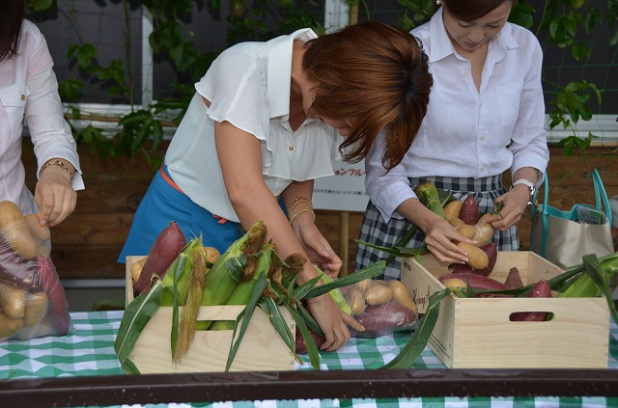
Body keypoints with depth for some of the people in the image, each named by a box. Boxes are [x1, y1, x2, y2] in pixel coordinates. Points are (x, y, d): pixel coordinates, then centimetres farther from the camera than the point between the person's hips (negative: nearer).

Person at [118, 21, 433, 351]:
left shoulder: (330, 102, -12)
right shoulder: (244, 69, -31)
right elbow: (244, 191, -38)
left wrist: (302, 216, -17)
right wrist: (314, 290, -38)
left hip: (263, 223, 5)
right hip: (187, 220, -4)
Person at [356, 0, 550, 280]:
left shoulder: (525, 47, 0)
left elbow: (530, 141, 12)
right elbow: (383, 171, -11)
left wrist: (523, 187, -8)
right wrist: (429, 221, -27)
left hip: (491, 215, 4)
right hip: (412, 212, -4)